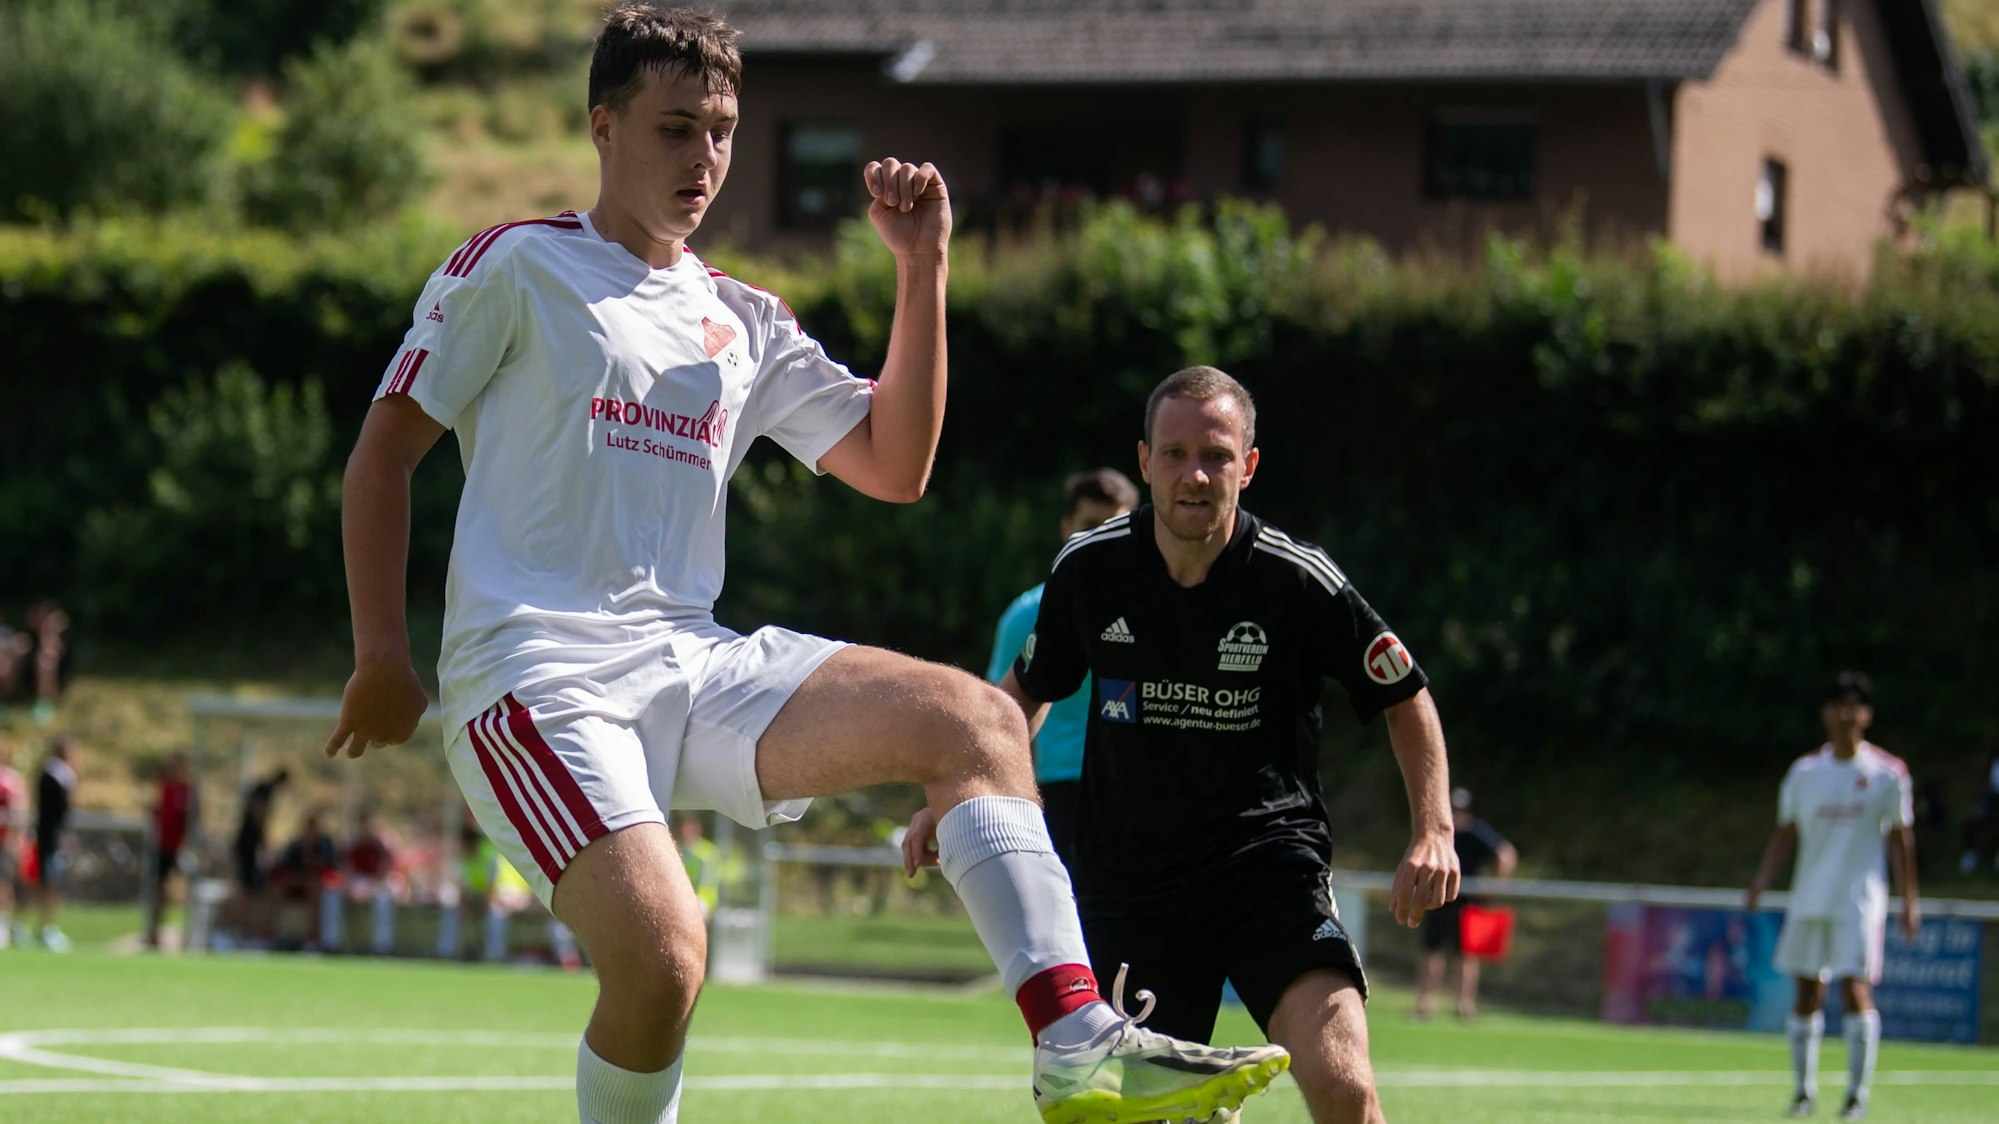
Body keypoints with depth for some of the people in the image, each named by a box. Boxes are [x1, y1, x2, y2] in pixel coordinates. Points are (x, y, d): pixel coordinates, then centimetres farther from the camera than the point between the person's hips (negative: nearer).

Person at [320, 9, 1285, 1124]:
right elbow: (386, 449, 3)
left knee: (975, 718, -10)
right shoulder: (516, 267, 2)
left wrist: (923, 270, 7)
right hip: (534, 680, -6)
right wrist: (383, 658, -5)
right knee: (664, 953, -29)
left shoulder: (747, 322, 18)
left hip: (693, 662, 6)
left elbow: (894, 467, 14)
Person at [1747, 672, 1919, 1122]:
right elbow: (1785, 833, 11)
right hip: (1809, 899, 3)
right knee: (1807, 995, 7)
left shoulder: (1887, 774, -1)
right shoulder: (1804, 772, 6)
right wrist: (1763, 880, -3)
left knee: (1855, 990, -13)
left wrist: (1909, 903, 1)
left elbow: (1900, 840, 3)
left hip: (1860, 900, -3)